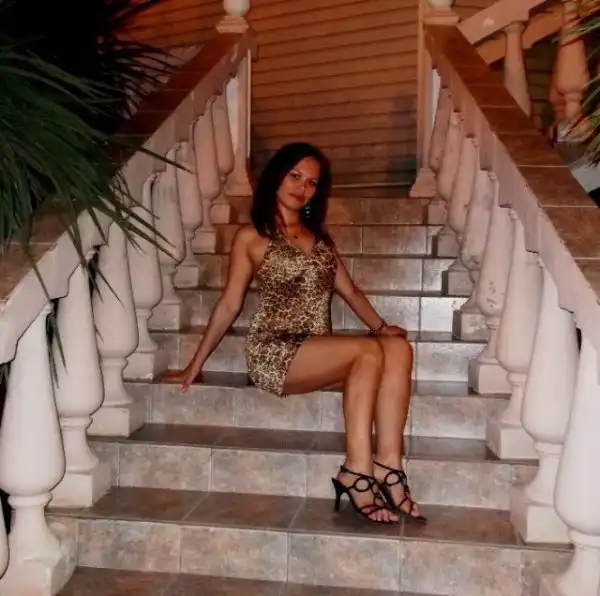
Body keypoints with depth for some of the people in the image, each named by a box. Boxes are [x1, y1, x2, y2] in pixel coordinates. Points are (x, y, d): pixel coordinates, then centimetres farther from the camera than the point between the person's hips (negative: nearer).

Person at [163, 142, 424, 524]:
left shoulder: (321, 237, 21)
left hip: (321, 353, 6)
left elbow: (350, 291, 18)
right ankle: (358, 471, -27)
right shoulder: (252, 237, 4)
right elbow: (229, 305, 4)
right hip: (275, 352, -5)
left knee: (399, 348, -23)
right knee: (369, 351, -30)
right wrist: (194, 366, 3)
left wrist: (381, 326, 2)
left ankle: (388, 465, -28)